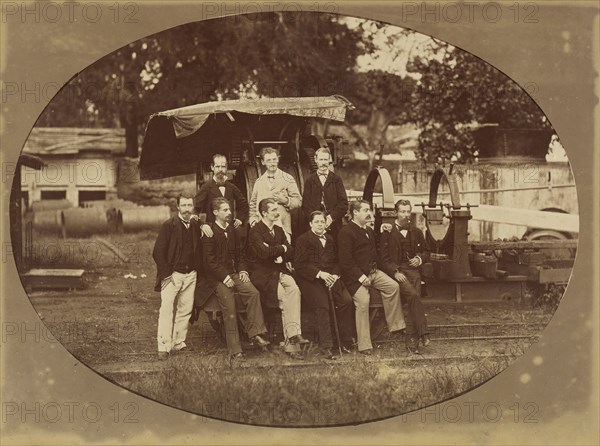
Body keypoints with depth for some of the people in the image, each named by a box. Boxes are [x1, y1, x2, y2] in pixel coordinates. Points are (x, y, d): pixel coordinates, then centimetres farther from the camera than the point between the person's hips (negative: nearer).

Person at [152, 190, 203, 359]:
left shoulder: (195, 226, 10)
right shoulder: (169, 225, -5)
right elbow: (158, 252, -7)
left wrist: (198, 270, 8)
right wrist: (166, 274, -12)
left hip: (190, 275, 5)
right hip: (172, 274, -5)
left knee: (185, 310, 6)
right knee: (166, 309, -13)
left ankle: (178, 343, 15)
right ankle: (163, 347, -13)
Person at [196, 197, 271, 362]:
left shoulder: (232, 231, 16)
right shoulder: (209, 233, -5)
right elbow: (210, 260, -10)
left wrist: (243, 270, 4)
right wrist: (225, 277, -16)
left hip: (234, 274, 6)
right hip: (217, 278, -6)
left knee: (253, 293, -21)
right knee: (229, 308, -17)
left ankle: (255, 333, -18)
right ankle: (235, 350, -12)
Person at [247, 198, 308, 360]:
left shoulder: (279, 230, 20)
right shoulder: (255, 231, -3)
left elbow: (291, 253, 13)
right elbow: (264, 253, -19)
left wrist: (274, 252, -6)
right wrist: (282, 248, -1)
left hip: (281, 272, 5)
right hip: (263, 274, -5)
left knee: (294, 290, -26)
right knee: (284, 298, -27)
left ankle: (293, 334, -34)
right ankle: (292, 338, -22)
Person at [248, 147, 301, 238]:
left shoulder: (287, 179, 8)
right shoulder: (259, 182, 18)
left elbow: (298, 201, 6)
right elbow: (253, 203, 27)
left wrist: (285, 200, -11)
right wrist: (253, 218, 11)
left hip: (282, 226, -2)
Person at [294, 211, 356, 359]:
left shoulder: (330, 240, 23)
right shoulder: (303, 240, 6)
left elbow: (336, 262, 18)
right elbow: (300, 264, -4)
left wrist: (335, 275, -4)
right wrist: (319, 274, -14)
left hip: (330, 277, 5)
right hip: (310, 280, -5)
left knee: (346, 300, -20)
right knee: (322, 304, -29)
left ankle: (345, 342, -9)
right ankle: (325, 346, -27)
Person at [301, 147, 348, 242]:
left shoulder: (336, 180, 11)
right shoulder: (309, 181, 13)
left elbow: (343, 204, 4)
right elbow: (305, 205, 6)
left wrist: (331, 217, -10)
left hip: (334, 225, 0)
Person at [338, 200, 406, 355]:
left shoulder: (369, 231, 20)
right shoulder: (346, 232, -9)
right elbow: (346, 261, -16)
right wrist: (361, 277, -20)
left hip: (372, 271, 8)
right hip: (355, 275, -8)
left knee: (393, 286, -12)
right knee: (362, 300, -25)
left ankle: (395, 325, -1)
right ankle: (364, 345, -21)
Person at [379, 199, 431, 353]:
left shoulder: (416, 233, 19)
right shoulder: (387, 233, 5)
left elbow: (426, 252, 29)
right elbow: (384, 258, 1)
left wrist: (420, 258, 6)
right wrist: (395, 272, -14)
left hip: (413, 271, 4)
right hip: (396, 272, -4)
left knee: (414, 300, -19)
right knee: (413, 296, -29)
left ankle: (411, 340, -20)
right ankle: (423, 333, -29)